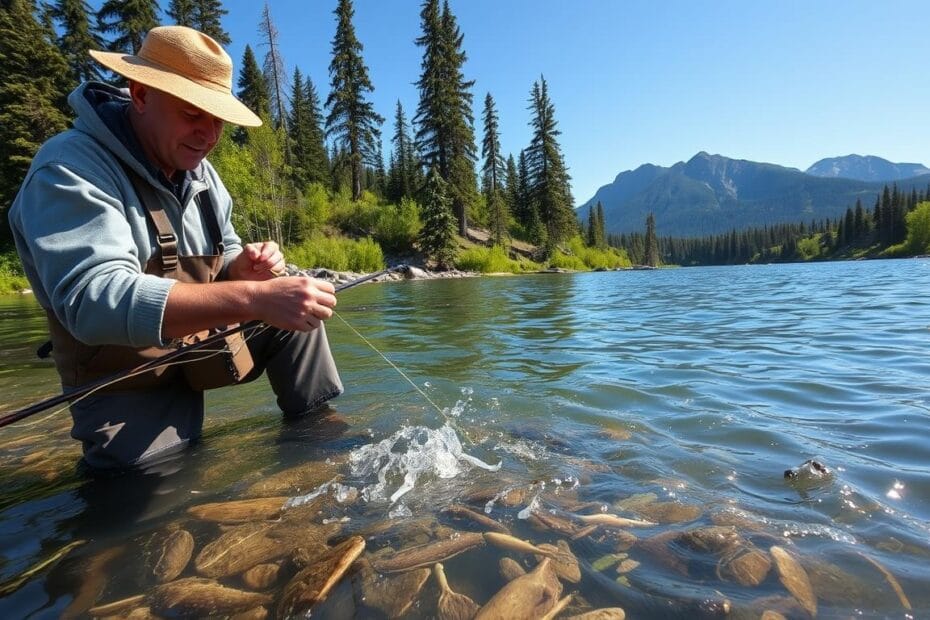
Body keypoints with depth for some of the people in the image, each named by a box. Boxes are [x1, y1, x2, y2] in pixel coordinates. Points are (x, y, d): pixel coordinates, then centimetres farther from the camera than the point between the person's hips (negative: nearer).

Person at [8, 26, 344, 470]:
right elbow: (93, 300, -37)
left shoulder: (199, 171, 2)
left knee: (296, 312, -1)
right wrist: (253, 297, -47)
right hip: (130, 390, -6)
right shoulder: (68, 170, -22)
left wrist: (244, 267, -16)